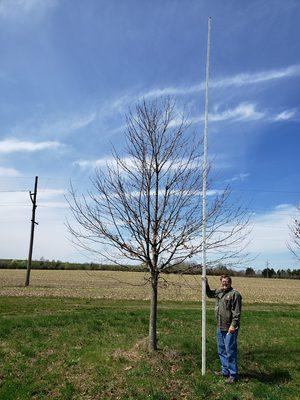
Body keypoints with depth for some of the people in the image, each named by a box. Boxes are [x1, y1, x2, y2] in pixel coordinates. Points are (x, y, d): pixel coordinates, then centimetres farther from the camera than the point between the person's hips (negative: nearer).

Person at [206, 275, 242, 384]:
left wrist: (233, 325, -22)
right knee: (221, 350, 18)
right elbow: (210, 294, 30)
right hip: (220, 327, 8)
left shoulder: (235, 294, -14)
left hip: (230, 328, -8)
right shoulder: (219, 291, 9)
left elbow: (237, 312, -18)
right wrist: (206, 285, 16)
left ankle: (233, 375, 11)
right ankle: (225, 371, 33)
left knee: (230, 351, -1)